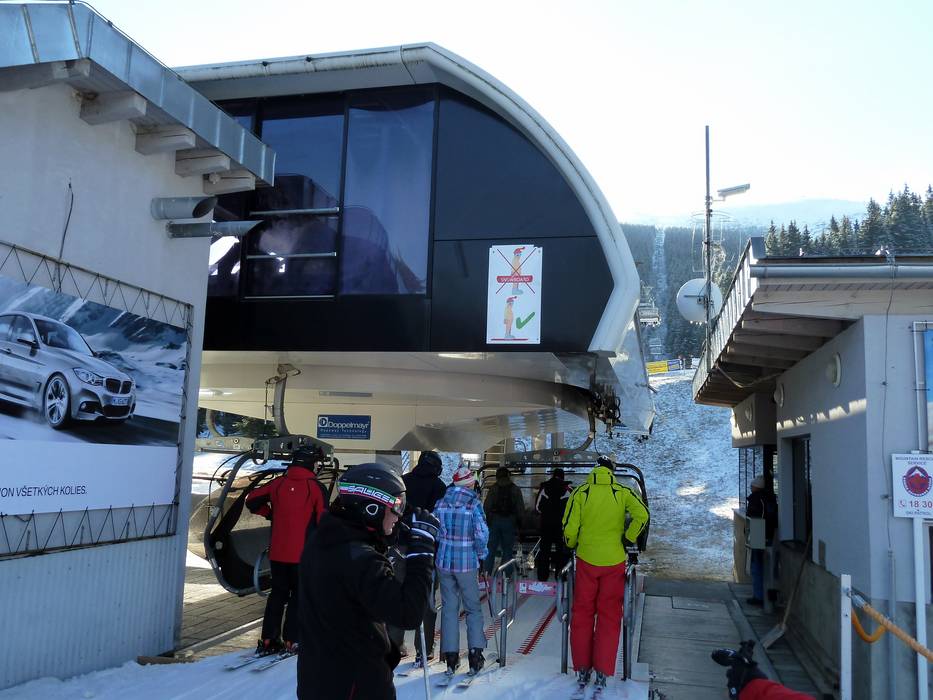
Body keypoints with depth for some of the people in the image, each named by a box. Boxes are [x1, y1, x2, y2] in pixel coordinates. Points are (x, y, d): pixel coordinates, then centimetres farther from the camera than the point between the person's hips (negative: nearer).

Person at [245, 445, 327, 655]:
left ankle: (267, 639, 17)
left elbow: (252, 500, 6)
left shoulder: (278, 483, 0)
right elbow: (323, 521, -10)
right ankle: (291, 641, 8)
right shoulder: (315, 487, -11)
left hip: (278, 552, 4)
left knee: (277, 594, 16)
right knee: (299, 596, 9)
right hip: (304, 553, -4)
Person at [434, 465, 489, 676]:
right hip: (467, 563, -3)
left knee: (449, 608, 11)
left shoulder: (441, 503, 0)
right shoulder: (474, 503, -12)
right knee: (473, 608, 12)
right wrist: (480, 554, 0)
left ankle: (451, 659, 13)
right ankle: (475, 655, 9)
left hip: (444, 562, 3)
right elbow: (482, 534, -16)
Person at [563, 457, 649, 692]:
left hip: (586, 559, 0)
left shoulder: (580, 492, -3)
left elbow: (569, 527, -8)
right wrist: (628, 539, -2)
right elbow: (642, 515, -16)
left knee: (582, 614, 12)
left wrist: (572, 545, 12)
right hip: (614, 561, 0)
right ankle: (603, 673, 11)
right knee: (609, 616, 10)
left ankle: (582, 670, 18)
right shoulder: (622, 492, -2)